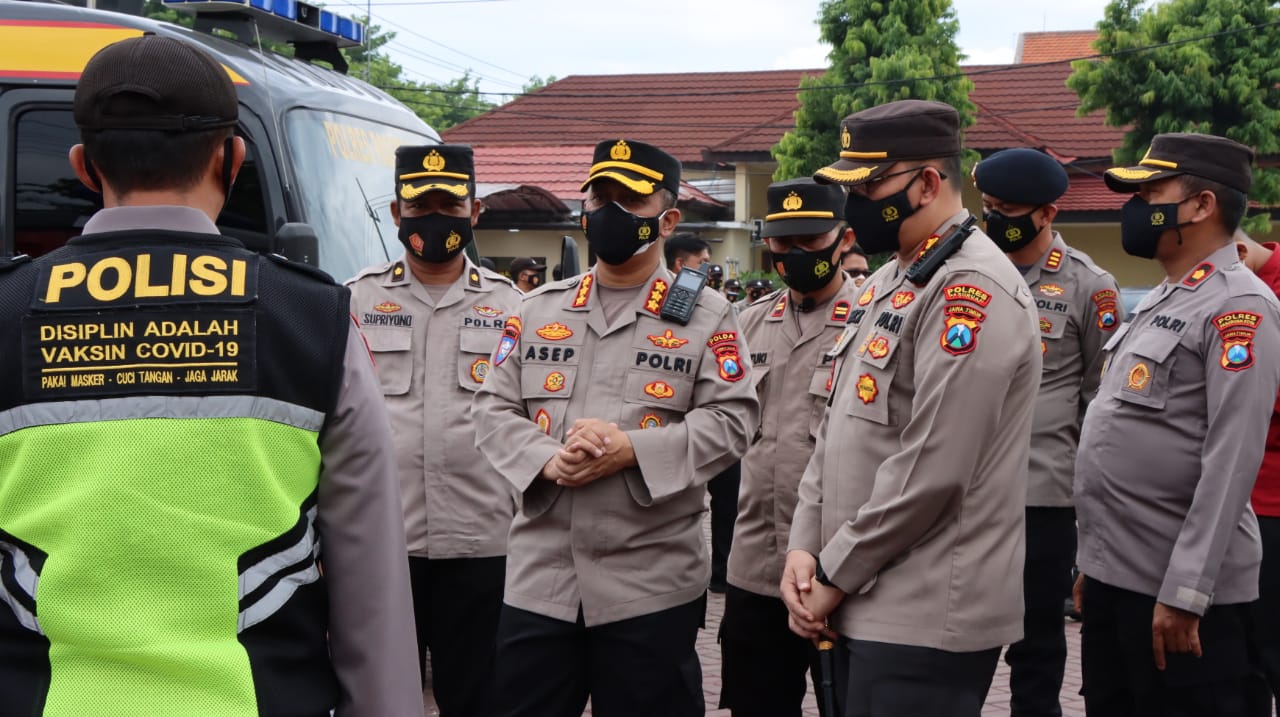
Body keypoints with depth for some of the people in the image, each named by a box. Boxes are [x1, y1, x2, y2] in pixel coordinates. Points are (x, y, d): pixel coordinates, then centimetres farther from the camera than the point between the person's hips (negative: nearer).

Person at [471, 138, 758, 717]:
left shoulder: (706, 316, 2)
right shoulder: (538, 308, 11)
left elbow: (730, 420, -7)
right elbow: (493, 409, 7)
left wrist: (631, 448, -18)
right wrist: (547, 460, -13)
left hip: (652, 583, -2)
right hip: (538, 578, 3)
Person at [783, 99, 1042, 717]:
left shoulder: (973, 292, -16)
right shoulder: (884, 284, 15)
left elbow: (931, 471, -22)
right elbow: (838, 431, 16)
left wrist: (836, 575, -13)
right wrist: (805, 548, 3)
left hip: (927, 619, -9)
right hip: (867, 608, 9)